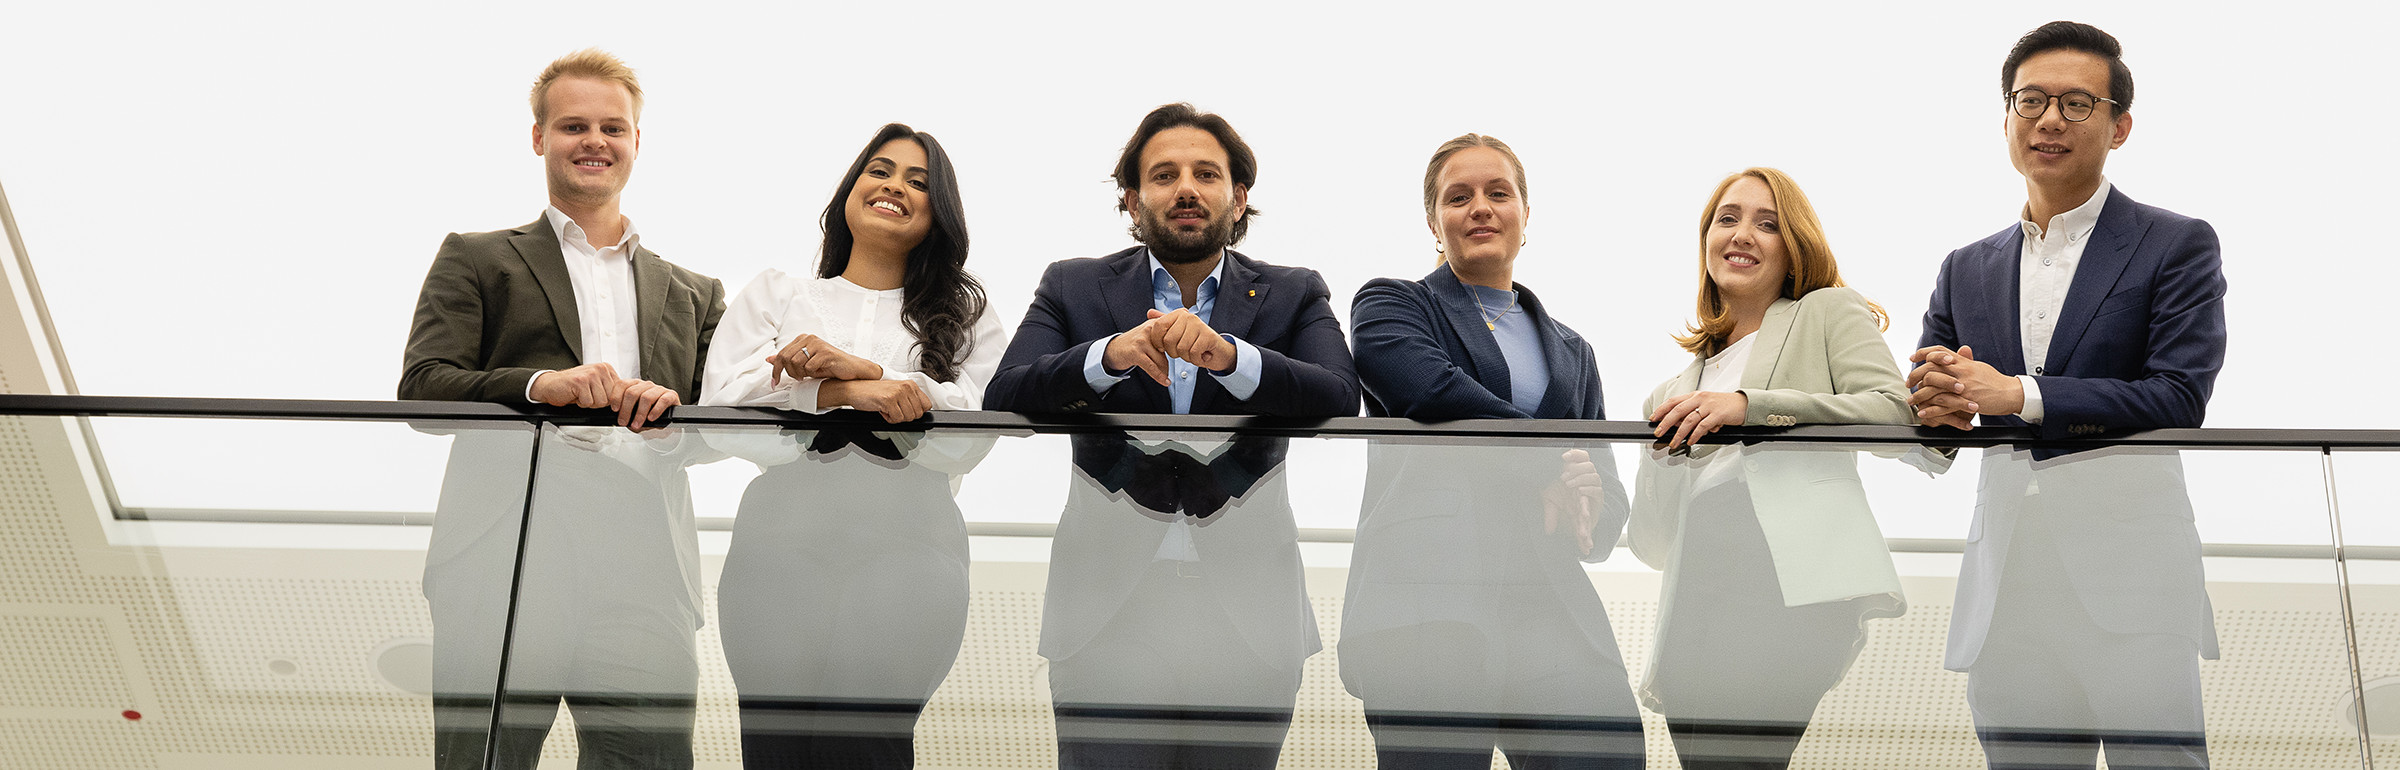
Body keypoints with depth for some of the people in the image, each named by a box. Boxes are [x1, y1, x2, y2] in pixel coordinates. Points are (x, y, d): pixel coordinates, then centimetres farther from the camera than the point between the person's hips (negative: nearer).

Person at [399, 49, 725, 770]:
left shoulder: (693, 294, 26)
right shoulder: (476, 260, 17)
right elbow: (420, 389, 2)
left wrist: (676, 409, -9)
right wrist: (539, 384, -16)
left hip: (643, 570, 2)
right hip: (506, 558, -2)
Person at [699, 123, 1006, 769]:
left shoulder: (965, 315, 14)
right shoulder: (772, 295, 16)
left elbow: (966, 442, -3)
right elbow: (723, 415, 0)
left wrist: (860, 368, -12)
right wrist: (843, 392, -13)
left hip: (904, 573, -1)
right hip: (781, 564, 1)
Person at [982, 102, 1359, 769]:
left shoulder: (1294, 296, 11)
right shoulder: (1073, 288, 10)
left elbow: (1340, 401, -8)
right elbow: (1002, 401, -4)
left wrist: (1228, 355, -24)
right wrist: (1110, 354, -21)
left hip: (1247, 620, 1)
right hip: (1108, 615, 0)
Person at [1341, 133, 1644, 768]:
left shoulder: (1572, 351, 29)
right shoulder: (1389, 306, 14)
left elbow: (1607, 492, 20)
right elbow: (1434, 392, -7)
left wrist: (1583, 513, -4)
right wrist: (1553, 463, -2)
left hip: (1552, 606, 4)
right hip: (1425, 598, -4)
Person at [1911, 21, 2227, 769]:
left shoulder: (2178, 245, 5)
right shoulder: (1966, 270, 16)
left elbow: (2179, 397, -9)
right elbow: (1924, 446, 14)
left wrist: (2019, 395, -13)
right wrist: (1933, 405, -10)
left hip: (2129, 567, -4)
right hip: (2008, 580, 4)